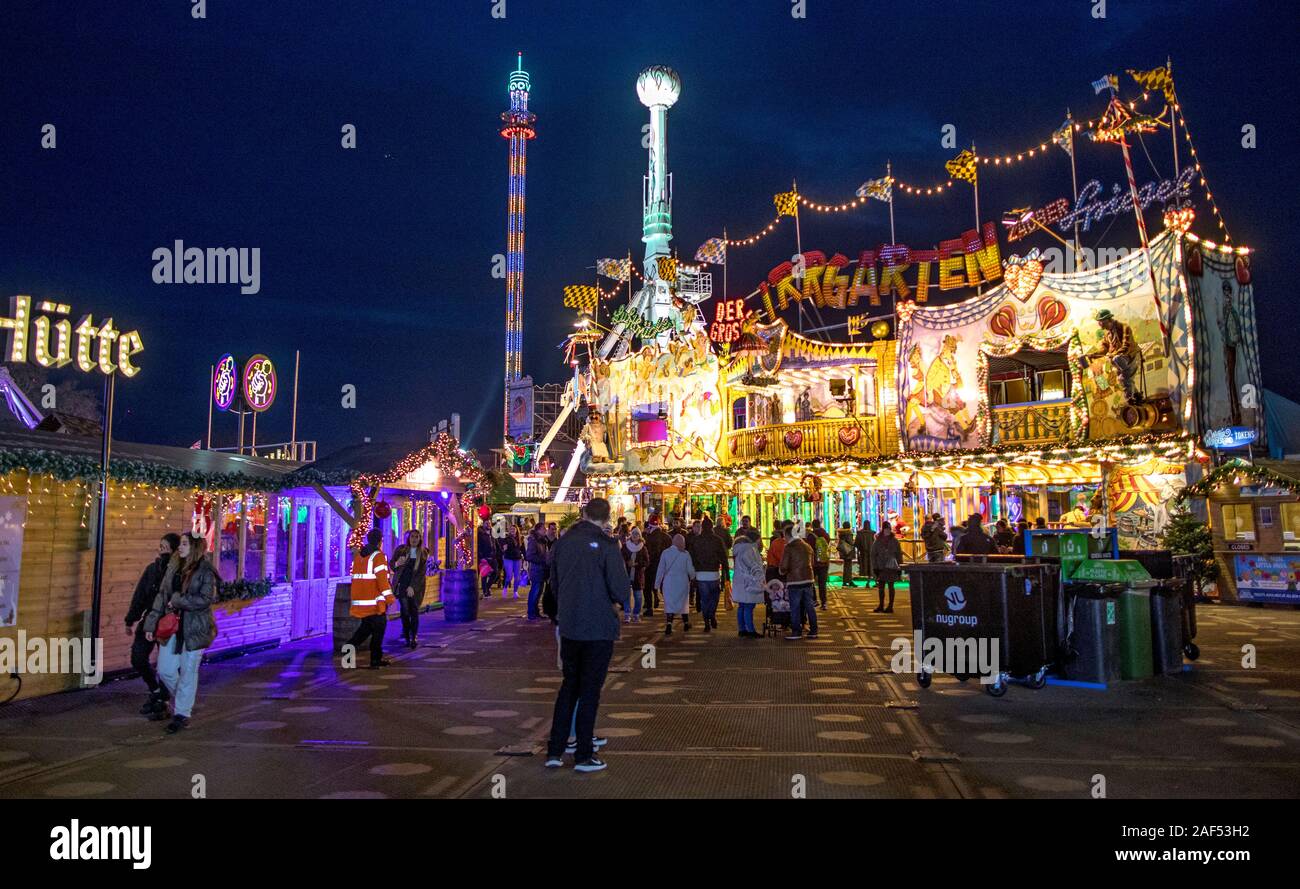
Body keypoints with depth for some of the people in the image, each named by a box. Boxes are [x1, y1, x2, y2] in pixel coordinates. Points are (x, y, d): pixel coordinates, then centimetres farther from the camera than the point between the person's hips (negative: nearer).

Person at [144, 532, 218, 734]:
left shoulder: (205, 571, -10)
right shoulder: (173, 568, 9)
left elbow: (206, 599, -18)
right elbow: (161, 595, 10)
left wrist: (178, 601, -16)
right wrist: (152, 624, 7)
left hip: (194, 628, -6)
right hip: (172, 626, 6)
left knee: (188, 671, 2)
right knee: (165, 670, 8)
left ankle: (182, 713, 14)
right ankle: (183, 700, 33)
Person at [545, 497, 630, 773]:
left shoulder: (563, 542, 1)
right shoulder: (606, 545, -15)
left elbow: (554, 582, 10)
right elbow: (621, 589, -16)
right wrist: (621, 601, 5)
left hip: (568, 626, 5)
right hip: (599, 627, -5)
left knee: (569, 685, 18)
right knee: (590, 689, 6)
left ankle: (554, 751, 19)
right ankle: (583, 755, 14)